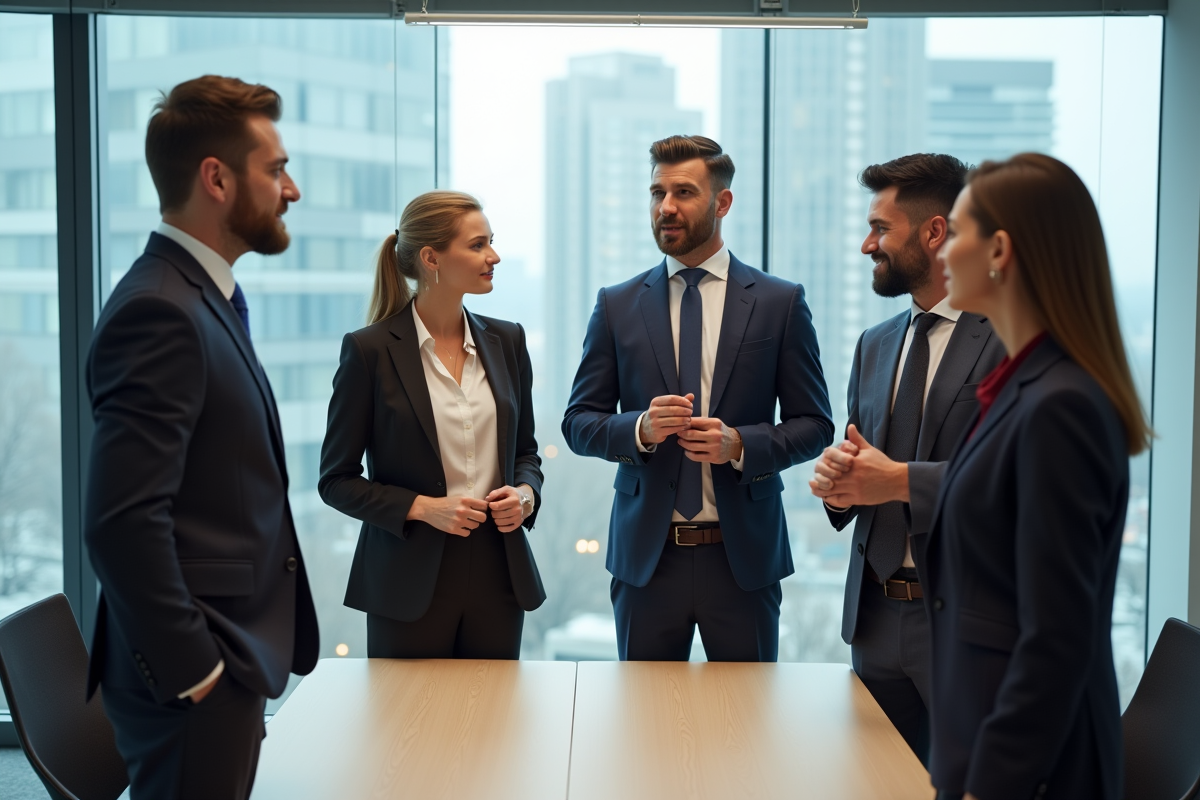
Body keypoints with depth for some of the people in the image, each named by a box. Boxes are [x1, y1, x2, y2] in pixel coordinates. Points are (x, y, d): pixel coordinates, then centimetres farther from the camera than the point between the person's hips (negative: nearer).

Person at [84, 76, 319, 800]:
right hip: (195, 683, -9)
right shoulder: (160, 311, -19)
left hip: (229, 666, 9)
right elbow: (123, 521, -25)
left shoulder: (205, 298, 12)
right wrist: (193, 671, -19)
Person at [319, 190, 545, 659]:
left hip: (499, 575, 4)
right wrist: (421, 507, -16)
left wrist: (526, 493, -4)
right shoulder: (370, 349, -7)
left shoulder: (506, 341, 7)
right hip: (411, 584, -4)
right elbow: (337, 480, -4)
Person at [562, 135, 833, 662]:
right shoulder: (617, 306, 5)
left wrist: (741, 445, -16)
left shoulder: (780, 302, 1)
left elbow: (814, 425, 2)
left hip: (743, 555, -1)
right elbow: (579, 423, 5)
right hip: (647, 554, 1)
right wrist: (641, 428, -15)